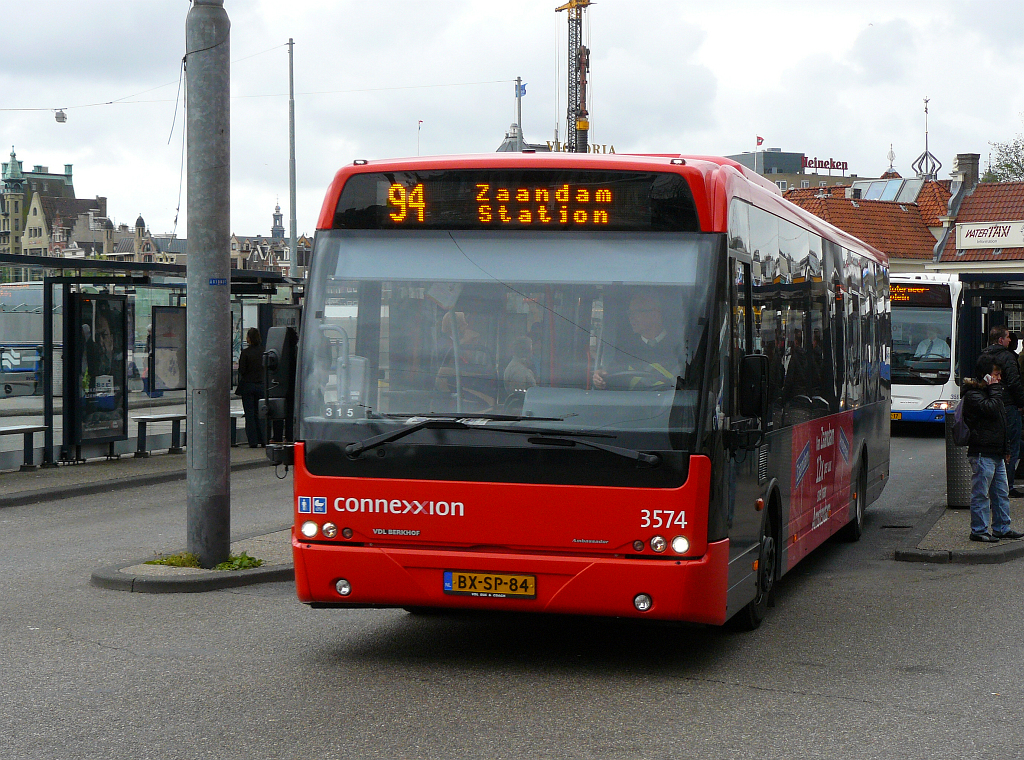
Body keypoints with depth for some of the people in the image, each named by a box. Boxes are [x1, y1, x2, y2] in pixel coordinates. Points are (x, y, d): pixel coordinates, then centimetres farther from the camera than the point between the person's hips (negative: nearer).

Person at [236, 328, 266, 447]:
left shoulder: (245, 352, -12)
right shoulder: (263, 351, -2)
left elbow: (242, 370, -11)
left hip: (248, 385, -4)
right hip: (261, 385, 4)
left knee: (250, 414, 2)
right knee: (260, 413, 12)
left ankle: (253, 441, 1)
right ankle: (263, 440, 10)